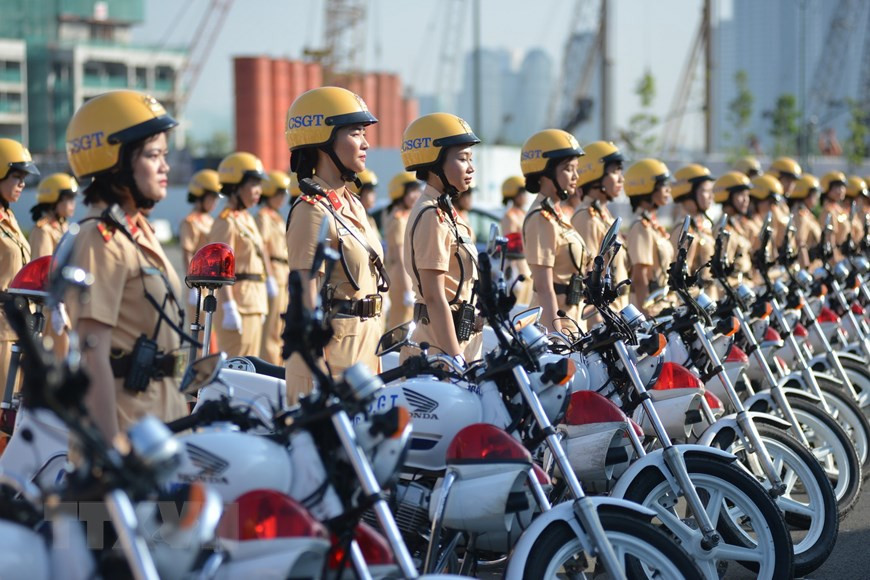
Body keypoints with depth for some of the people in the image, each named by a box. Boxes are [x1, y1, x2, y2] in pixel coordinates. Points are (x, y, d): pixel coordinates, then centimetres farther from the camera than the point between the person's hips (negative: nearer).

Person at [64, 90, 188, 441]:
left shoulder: (139, 231, 14)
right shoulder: (102, 241, -15)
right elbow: (93, 355, -20)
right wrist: (111, 448, -24)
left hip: (161, 410, 9)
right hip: (127, 420, -9)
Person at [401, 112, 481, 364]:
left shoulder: (446, 213, 16)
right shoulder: (433, 217, -13)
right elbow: (434, 297, -18)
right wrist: (456, 361, -21)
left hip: (460, 344, 10)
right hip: (440, 350, -10)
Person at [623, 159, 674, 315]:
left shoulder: (653, 226, 16)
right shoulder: (642, 228, -14)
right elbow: (640, 276, -20)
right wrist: (645, 309, -23)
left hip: (661, 304, 10)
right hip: (651, 305, -10)